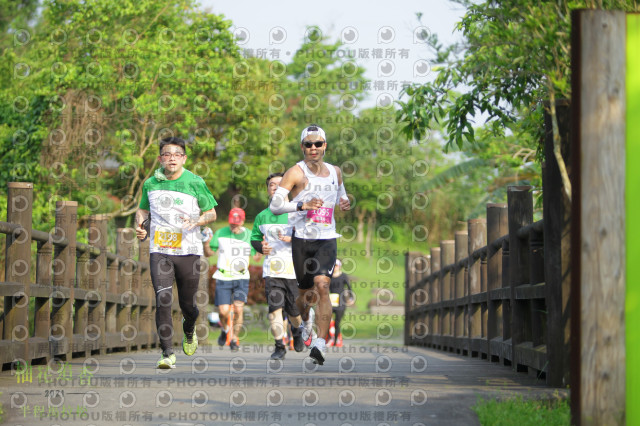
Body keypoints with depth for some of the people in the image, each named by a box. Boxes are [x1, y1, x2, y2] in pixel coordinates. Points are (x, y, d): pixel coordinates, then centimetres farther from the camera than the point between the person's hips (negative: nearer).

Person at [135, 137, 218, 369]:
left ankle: (189, 335, 43)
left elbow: (211, 213, 5)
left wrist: (196, 222, -15)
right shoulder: (151, 183, 6)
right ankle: (167, 353, -11)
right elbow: (143, 209, 22)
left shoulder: (195, 183, -1)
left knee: (187, 303, 8)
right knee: (163, 300, -14)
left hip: (188, 251, -1)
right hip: (159, 251, 1)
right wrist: (140, 226, 1)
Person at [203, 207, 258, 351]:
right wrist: (206, 244, -15)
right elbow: (209, 253, 5)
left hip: (241, 278, 0)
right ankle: (225, 329, 27)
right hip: (223, 278, 0)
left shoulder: (249, 235, 2)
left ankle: (234, 339, 7)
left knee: (238, 309, -11)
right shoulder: (220, 233, 0)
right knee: (223, 311, -7)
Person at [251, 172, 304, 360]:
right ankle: (279, 346, -3)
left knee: (294, 309, 6)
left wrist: (291, 239, -19)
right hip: (271, 269, 1)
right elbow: (254, 239, 21)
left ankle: (297, 332, 39)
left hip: (294, 268, -1)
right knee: (274, 307, -12)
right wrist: (261, 247, -1)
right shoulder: (262, 216, 10)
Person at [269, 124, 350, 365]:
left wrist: (344, 202, 6)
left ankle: (321, 344, -22)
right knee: (307, 293, 10)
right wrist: (302, 205, -24)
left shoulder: (335, 172, 10)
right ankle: (306, 322, 46)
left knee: (322, 287, -19)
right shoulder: (296, 173, -5)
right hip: (302, 239, -1)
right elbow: (274, 205, -10)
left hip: (327, 239, 2)